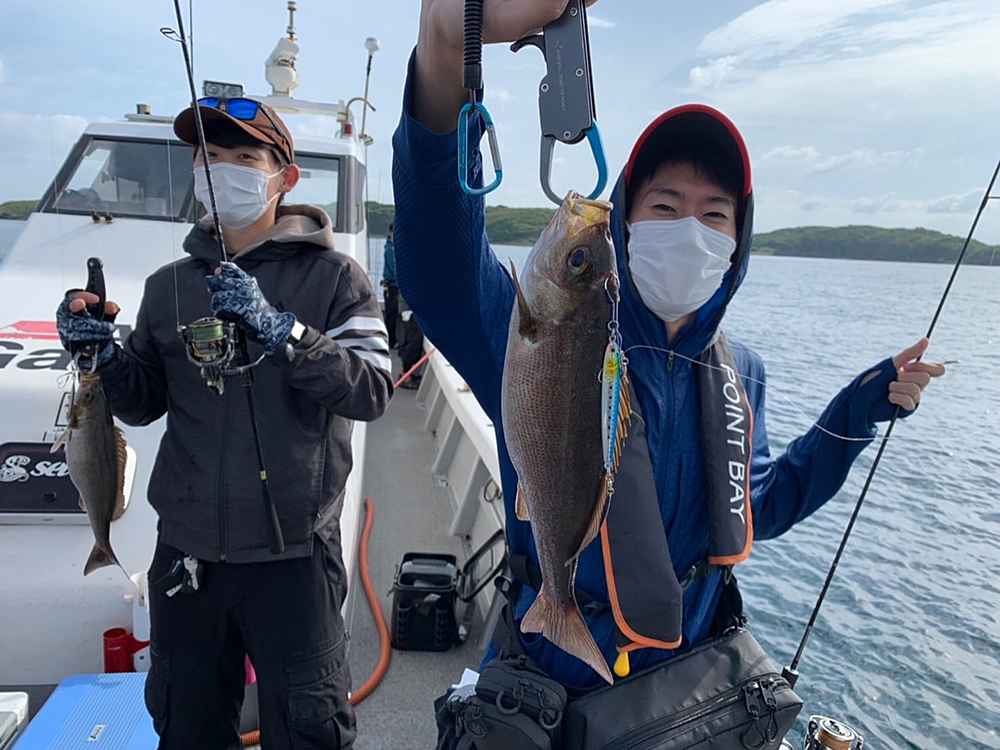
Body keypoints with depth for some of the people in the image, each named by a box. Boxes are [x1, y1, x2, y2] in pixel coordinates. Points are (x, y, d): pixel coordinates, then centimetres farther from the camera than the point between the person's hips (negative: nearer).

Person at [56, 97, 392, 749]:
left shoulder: (334, 277, -5)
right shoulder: (171, 285, 9)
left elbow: (373, 390, -16)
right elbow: (142, 403, 12)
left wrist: (277, 330, -26)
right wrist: (101, 355, -7)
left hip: (292, 552, -4)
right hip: (186, 549, 5)